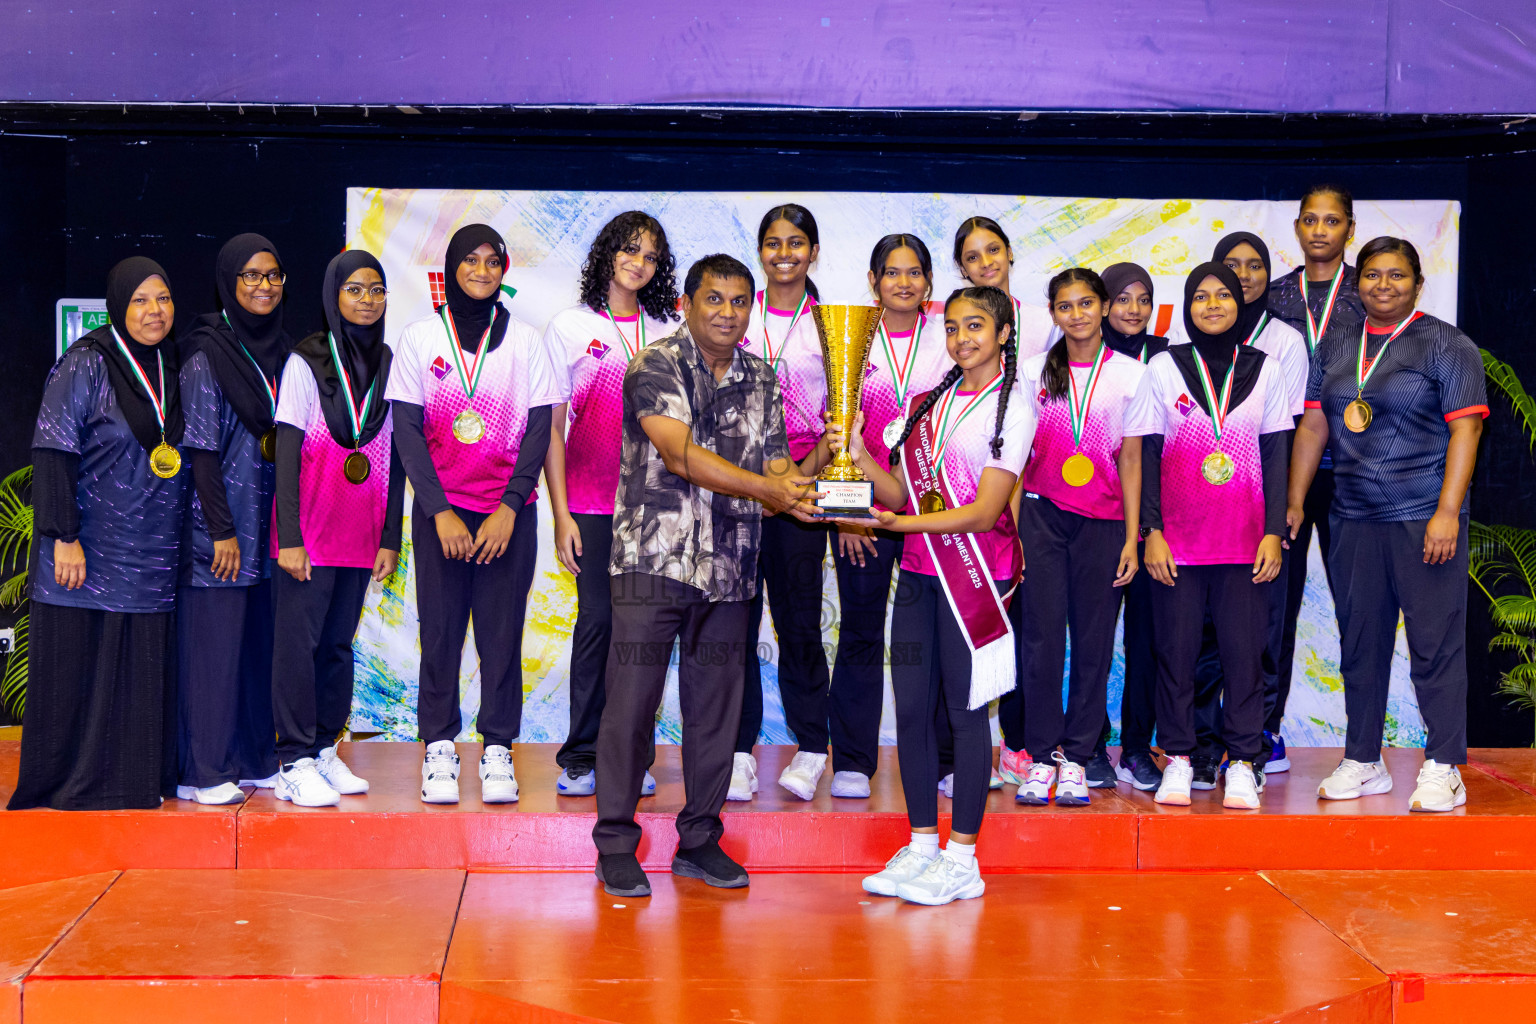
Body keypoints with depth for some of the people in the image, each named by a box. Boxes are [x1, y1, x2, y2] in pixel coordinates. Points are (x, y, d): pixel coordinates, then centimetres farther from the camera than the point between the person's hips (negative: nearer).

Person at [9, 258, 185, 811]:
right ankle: (73, 788, 10)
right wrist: (64, 537, -18)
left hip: (152, 557, 6)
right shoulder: (85, 365, -9)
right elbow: (53, 452, -13)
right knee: (81, 675, 0)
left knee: (143, 675, 8)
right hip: (91, 556, -6)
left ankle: (141, 780, 16)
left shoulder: (169, 369, 12)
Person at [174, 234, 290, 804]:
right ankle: (202, 772, 3)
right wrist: (222, 531, -15)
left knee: (261, 640, 10)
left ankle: (255, 761, 19)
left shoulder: (282, 351, 12)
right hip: (219, 525, -6)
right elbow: (202, 450, -11)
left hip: (269, 523, 7)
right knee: (213, 643, -4)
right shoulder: (206, 355, -8)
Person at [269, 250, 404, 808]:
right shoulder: (305, 361, -3)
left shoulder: (389, 365, 8)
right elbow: (287, 453, -7)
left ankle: (325, 750, 20)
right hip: (310, 531, -4)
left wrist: (391, 538, 6)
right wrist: (290, 537, -13)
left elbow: (395, 457, 9)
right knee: (298, 640, -3)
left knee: (339, 641, 11)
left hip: (360, 533, 4)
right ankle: (295, 764, 0)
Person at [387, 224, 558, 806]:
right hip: (439, 508, 0)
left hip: (509, 512, 0)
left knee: (503, 631, -1)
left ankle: (498, 753, 7)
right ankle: (438, 750, 9)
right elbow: (407, 430, 0)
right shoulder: (420, 337, 5)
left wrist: (509, 508, -10)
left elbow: (539, 431, 2)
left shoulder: (524, 341, 6)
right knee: (440, 630, -1)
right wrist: (441, 512, -9)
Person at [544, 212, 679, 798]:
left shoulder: (669, 332, 12)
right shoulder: (570, 327, 4)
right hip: (593, 504, -2)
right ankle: (582, 756, 5)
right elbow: (549, 427, 2)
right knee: (597, 620, -4)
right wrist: (561, 513, -5)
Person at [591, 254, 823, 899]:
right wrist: (769, 490, -27)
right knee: (632, 701, -2)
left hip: (729, 569, 5)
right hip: (654, 560, -5)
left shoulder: (762, 382, 12)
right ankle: (615, 846, 8)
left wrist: (800, 488, -14)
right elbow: (680, 455, -19)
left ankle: (699, 840, 21)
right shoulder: (656, 367, -6)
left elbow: (776, 468, 10)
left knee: (717, 705, 9)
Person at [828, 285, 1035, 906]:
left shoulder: (1011, 406, -4)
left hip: (974, 572, -6)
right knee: (911, 706, 6)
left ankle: (962, 858, 5)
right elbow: (899, 491, 11)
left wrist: (904, 523, -21)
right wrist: (857, 453, -5)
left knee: (964, 709, -3)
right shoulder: (929, 403, 15)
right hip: (919, 572, 6)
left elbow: (984, 511, -12)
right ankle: (922, 845, 17)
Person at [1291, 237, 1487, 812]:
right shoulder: (1335, 348, 14)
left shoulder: (1446, 345, 0)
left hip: (1424, 520, -5)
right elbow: (1312, 426, 16)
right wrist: (1294, 501, 12)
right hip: (1353, 520, 5)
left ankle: (1442, 769, 2)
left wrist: (1448, 512, -15)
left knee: (1435, 644, -5)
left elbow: (1465, 429, -7)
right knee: (1360, 644, 9)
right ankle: (1363, 763, 18)